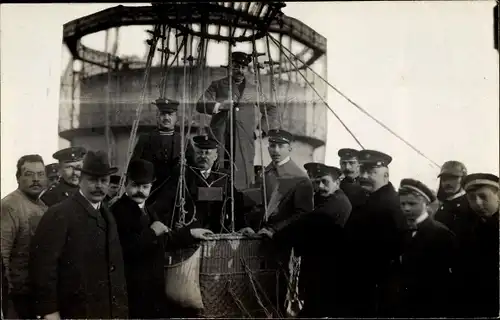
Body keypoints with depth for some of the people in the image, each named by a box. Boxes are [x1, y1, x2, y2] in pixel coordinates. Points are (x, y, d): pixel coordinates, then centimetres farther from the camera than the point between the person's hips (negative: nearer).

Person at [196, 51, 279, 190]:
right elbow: (200, 105, 4)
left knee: (243, 181, -7)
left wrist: (262, 128, 11)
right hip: (221, 140, -1)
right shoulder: (218, 85, 13)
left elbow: (272, 109, 24)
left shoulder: (254, 89, 18)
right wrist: (219, 105, -12)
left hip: (245, 143, 1)